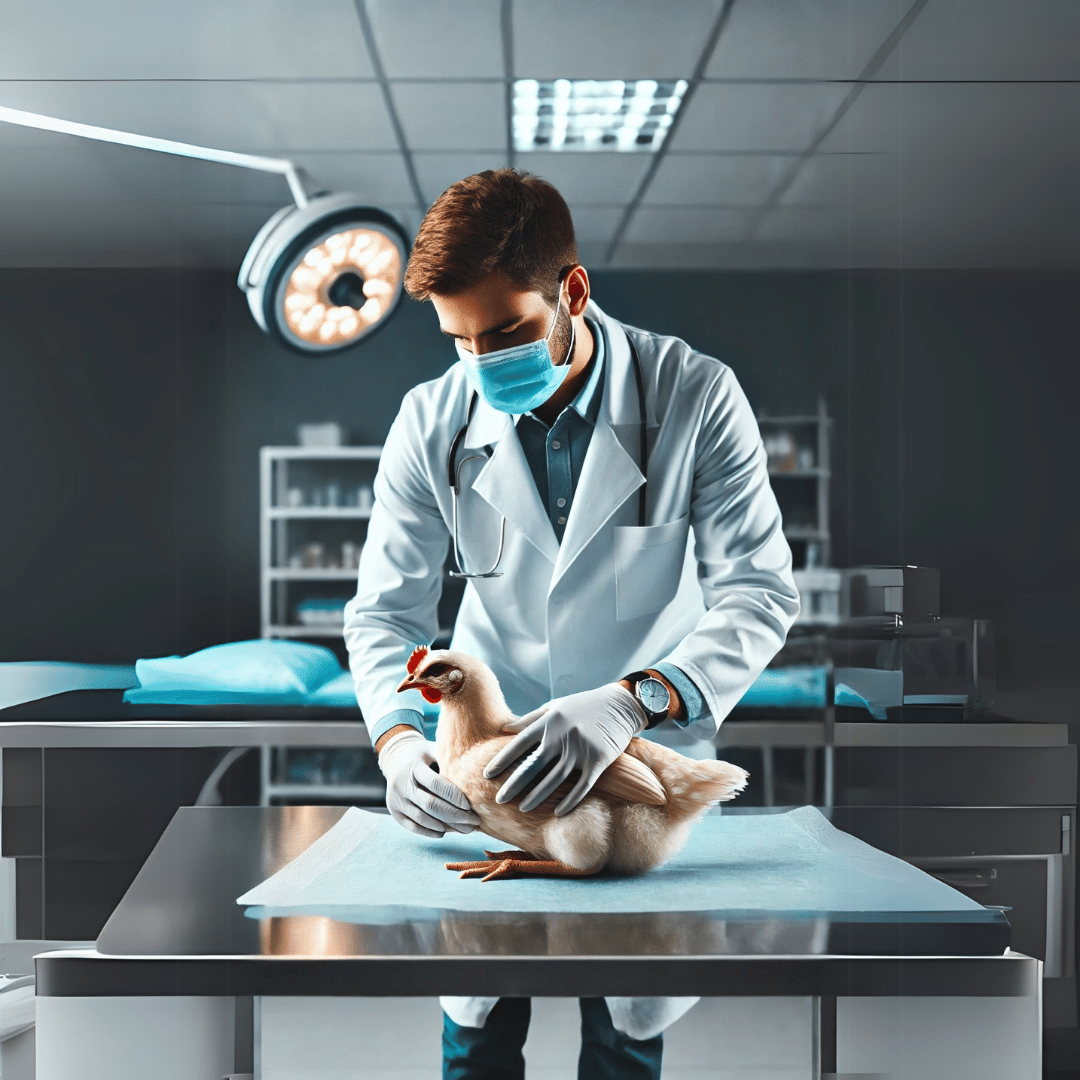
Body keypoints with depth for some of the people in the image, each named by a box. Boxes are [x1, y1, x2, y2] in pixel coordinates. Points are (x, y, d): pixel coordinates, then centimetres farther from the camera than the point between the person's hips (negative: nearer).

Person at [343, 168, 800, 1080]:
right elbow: (385, 610, -8)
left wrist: (633, 701, -42)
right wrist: (397, 739, -29)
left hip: (651, 745, -1)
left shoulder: (696, 397, -19)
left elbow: (758, 592, -24)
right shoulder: (432, 423, -11)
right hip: (490, 747, 1)